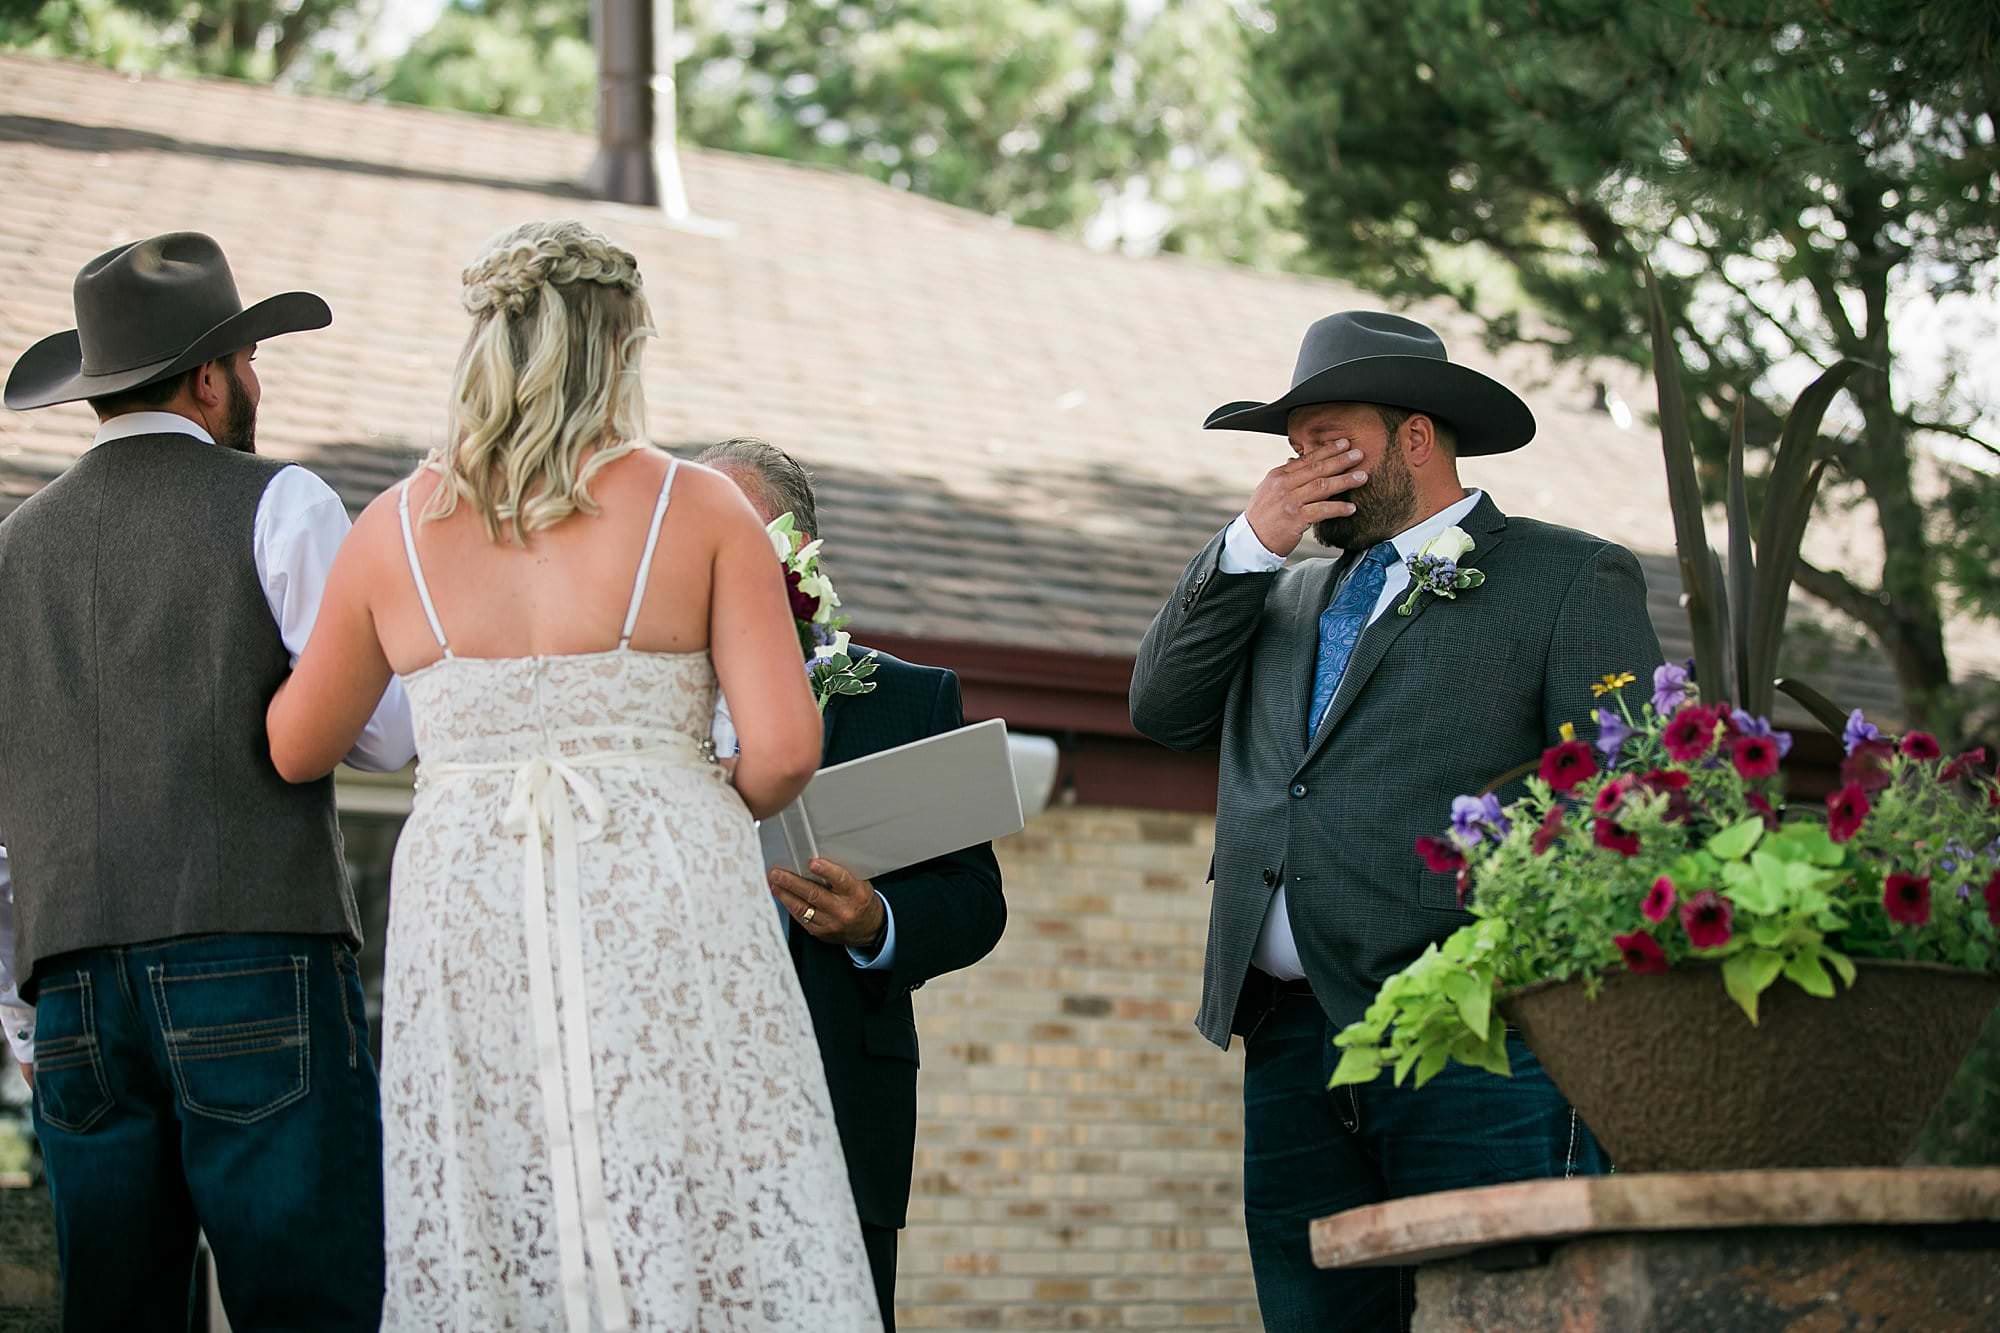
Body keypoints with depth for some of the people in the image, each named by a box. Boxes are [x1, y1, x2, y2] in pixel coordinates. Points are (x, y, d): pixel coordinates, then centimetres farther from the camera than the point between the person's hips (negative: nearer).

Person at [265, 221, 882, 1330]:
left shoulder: (394, 529, 7)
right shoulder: (701, 509, 0)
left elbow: (294, 750, 17)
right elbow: (785, 748, -6)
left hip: (465, 921, 2)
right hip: (662, 911, -2)